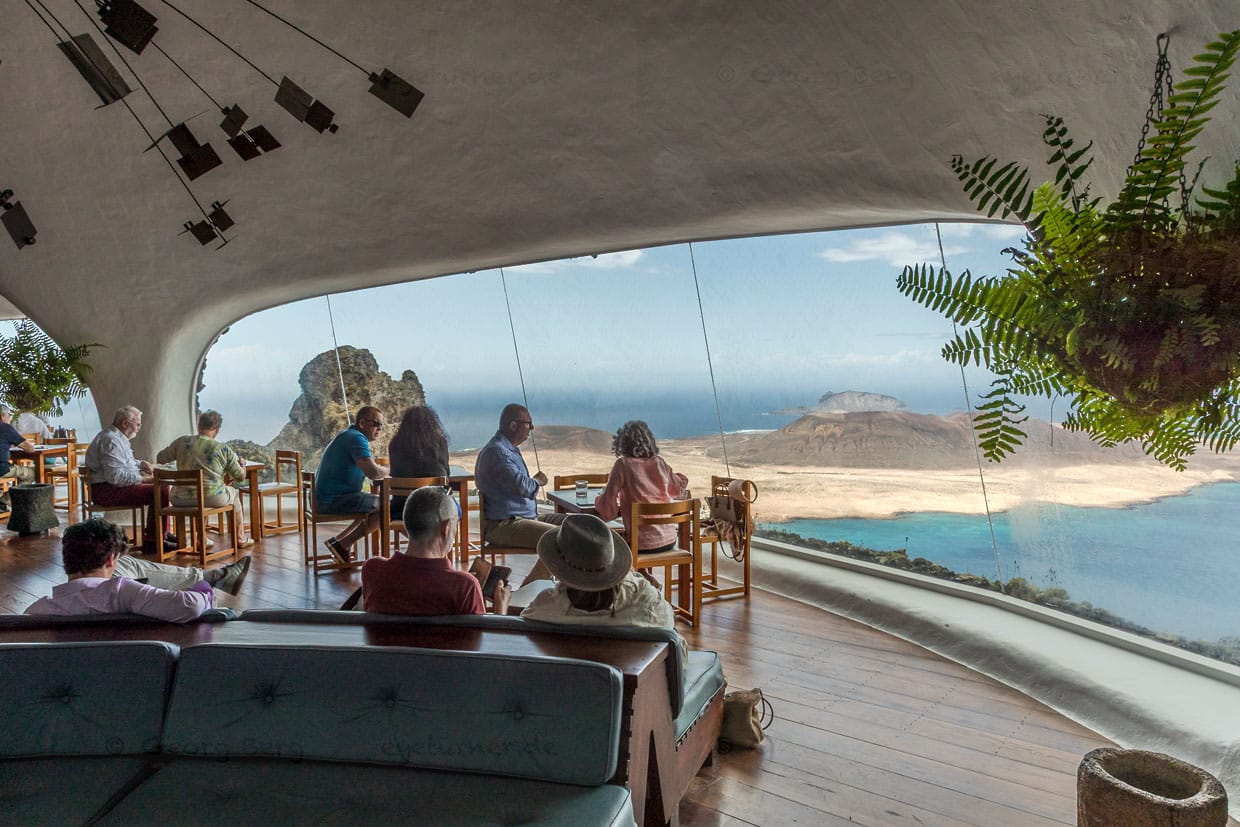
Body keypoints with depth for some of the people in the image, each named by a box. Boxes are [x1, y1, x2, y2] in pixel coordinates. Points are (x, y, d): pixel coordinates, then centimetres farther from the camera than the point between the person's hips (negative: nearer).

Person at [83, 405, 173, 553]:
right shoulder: (111, 440, -18)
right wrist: (143, 479, -22)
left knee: (161, 485, 15)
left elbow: (123, 461, 35)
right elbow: (116, 476, -27)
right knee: (160, 491, -23)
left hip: (114, 486, 12)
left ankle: (162, 534, 18)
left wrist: (140, 463, 15)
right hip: (107, 490, -12)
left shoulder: (118, 437, 17)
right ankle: (152, 541, -19)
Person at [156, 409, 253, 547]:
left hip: (181, 499, 3)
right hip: (212, 498, -3)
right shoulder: (223, 449, -5)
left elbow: (159, 458, 12)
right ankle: (240, 538, 37)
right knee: (234, 493, 29)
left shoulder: (182, 442, 0)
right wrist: (241, 464, 25)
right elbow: (240, 476, 2)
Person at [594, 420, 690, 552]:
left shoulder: (623, 464, -10)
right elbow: (679, 489, 19)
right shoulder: (660, 463, 2)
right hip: (669, 541, 5)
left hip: (641, 544, -5)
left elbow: (607, 509, -11)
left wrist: (599, 500, 10)